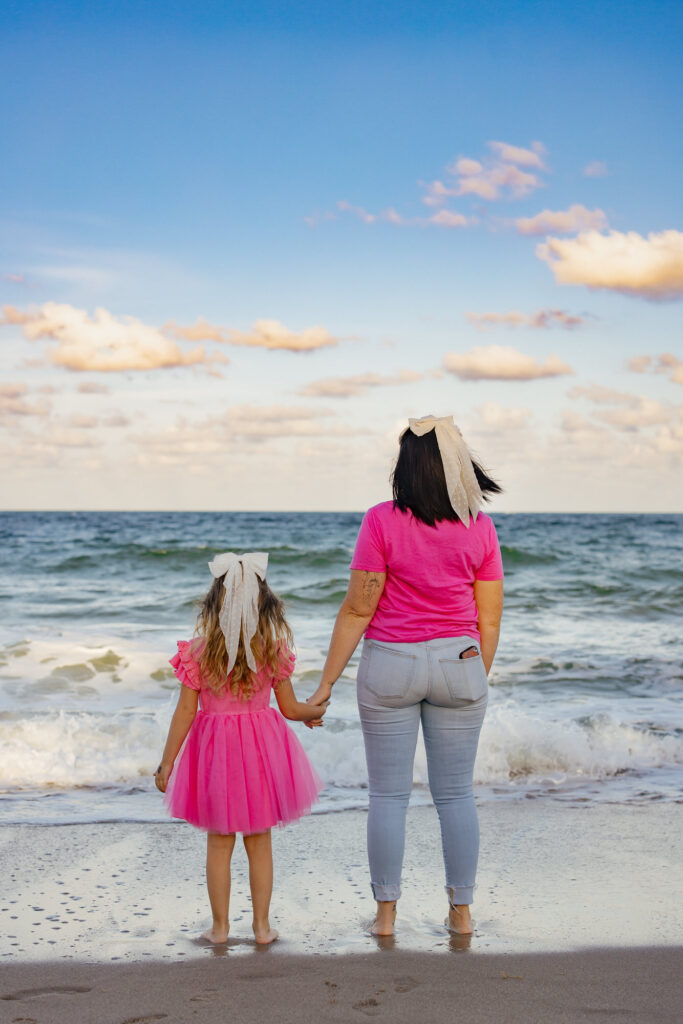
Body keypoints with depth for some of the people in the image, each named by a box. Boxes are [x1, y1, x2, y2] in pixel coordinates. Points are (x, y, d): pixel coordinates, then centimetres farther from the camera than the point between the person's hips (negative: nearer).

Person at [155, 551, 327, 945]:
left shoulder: (198, 652, -11)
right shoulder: (274, 649, -9)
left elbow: (185, 712, -9)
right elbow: (290, 708, -3)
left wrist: (166, 764, -2)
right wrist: (317, 710, 19)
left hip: (214, 748, 0)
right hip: (262, 749, 1)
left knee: (219, 843, 12)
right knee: (260, 842, 12)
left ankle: (220, 926, 17)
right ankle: (262, 925, 17)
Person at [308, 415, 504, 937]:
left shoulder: (383, 521, -11)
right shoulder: (481, 528, -3)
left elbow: (357, 609, -11)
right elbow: (489, 619, 1)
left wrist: (327, 683, -4)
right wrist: (477, 680, 15)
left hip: (390, 664, -2)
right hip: (458, 662, 2)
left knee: (388, 795, 7)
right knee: (456, 794, 12)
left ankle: (386, 914, 13)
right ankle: (461, 911, 18)